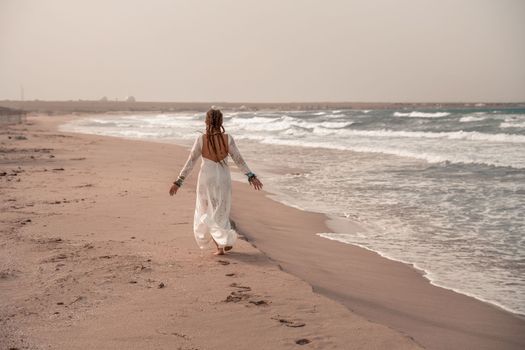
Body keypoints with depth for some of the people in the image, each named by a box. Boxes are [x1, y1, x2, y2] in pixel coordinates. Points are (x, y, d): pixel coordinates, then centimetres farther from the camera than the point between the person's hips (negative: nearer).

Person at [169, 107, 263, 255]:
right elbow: (238, 160, -7)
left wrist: (178, 182, -3)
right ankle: (226, 241, 10)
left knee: (207, 211, 13)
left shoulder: (201, 139, -11)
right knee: (221, 211, 19)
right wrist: (251, 176, -1)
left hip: (207, 178, -2)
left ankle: (220, 246, 8)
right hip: (223, 177, 2)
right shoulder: (227, 138, -7)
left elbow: (190, 162, -9)